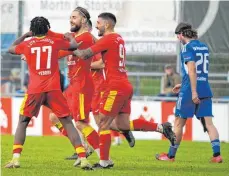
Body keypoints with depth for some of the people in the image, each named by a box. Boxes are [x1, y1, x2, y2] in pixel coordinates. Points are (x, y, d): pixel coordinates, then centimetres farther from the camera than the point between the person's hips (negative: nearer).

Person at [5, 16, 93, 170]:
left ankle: (15, 159, 0)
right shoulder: (54, 42, 7)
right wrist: (69, 36, 42)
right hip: (53, 88, 0)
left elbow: (11, 49, 28)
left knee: (22, 122, 15)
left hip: (34, 89, 0)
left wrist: (24, 36, 41)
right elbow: (74, 45, 21)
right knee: (67, 122, 4)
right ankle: (83, 158, -7)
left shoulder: (27, 44, 8)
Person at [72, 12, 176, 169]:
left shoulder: (108, 39, -11)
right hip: (125, 86, 9)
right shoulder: (118, 39, 16)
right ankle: (161, 127, 6)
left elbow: (84, 55, -11)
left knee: (103, 124, -3)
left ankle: (104, 161, -1)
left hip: (116, 87, -9)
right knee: (123, 124, 12)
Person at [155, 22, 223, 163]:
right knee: (208, 123, 0)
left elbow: (192, 70, -19)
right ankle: (217, 154, -14)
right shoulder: (204, 47, 14)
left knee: (179, 123, 6)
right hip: (205, 90, 6)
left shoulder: (188, 48, -9)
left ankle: (171, 155, 15)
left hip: (189, 92, -6)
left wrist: (193, 91, -24)